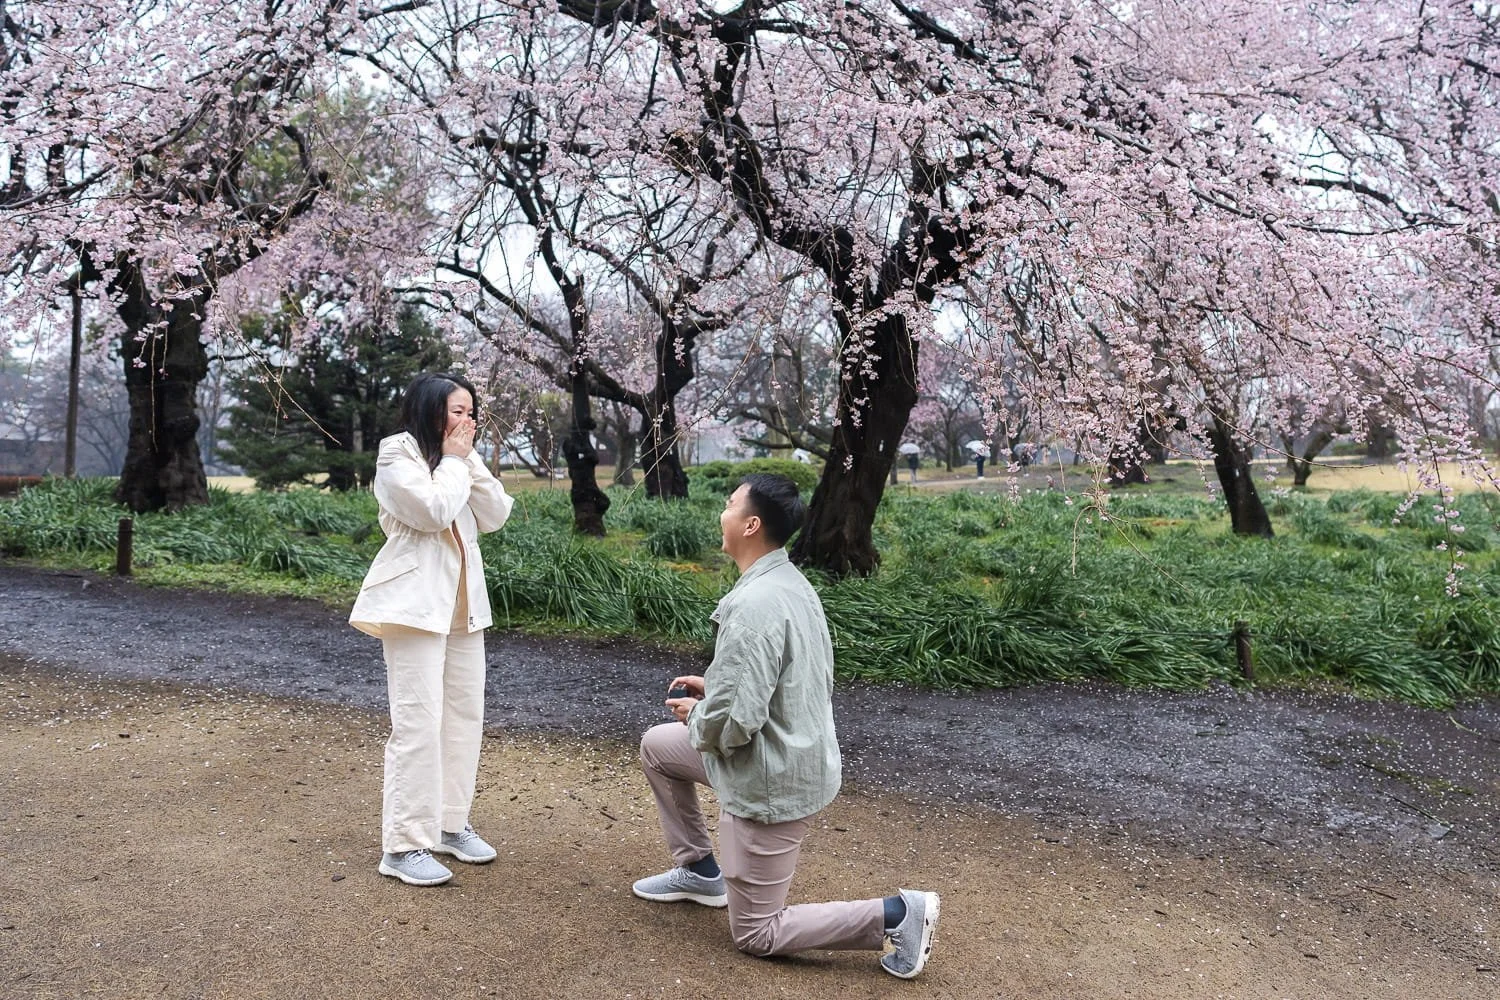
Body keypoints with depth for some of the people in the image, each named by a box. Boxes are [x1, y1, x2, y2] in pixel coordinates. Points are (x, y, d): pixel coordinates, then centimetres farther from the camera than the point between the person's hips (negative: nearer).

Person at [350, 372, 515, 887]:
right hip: (415, 605, -8)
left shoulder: (463, 460, 14)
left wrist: (469, 461, -2)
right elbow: (434, 511, -21)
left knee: (465, 714, 10)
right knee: (418, 722, -10)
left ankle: (450, 822, 23)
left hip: (463, 603, 8)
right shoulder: (397, 456, -8)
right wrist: (453, 461, -9)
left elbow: (496, 514, 4)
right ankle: (404, 845, -3)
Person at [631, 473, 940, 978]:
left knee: (754, 933, 8)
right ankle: (700, 870, 31)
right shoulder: (792, 583, 3)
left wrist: (696, 715, -8)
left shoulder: (754, 604, -28)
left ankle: (895, 914, 1)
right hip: (795, 757, 9)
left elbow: (733, 721, -30)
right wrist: (715, 686, 11)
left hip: (770, 782, -9)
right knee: (656, 746, 22)